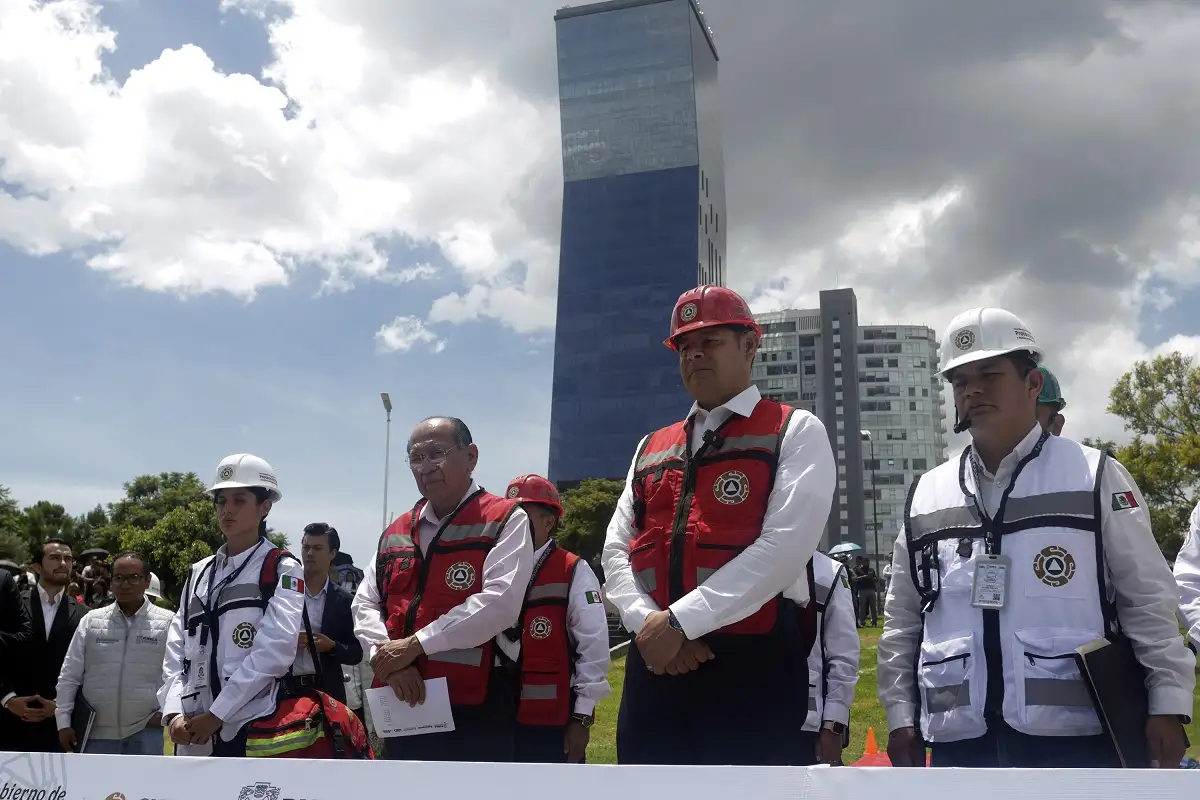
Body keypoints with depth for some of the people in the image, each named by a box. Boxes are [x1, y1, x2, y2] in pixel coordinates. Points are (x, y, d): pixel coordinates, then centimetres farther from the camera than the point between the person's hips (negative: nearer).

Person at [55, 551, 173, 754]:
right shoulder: (91, 620, 4)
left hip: (145, 733, -2)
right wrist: (64, 722, 4)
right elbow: (69, 676, 7)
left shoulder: (167, 623, -2)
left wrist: (166, 713, -4)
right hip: (96, 733, 2)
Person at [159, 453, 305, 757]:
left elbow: (275, 650, -13)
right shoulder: (199, 573, 16)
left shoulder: (282, 570, -1)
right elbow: (176, 650, 11)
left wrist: (216, 714, -14)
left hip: (254, 731, -5)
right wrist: (174, 712, -5)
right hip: (195, 734, 5)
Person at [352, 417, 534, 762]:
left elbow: (499, 602, -19)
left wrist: (414, 644, -17)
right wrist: (387, 657, -11)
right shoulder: (395, 533, 15)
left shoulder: (505, 520, -6)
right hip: (404, 706, 6)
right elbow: (365, 604, 10)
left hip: (476, 708, -6)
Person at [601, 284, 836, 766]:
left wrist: (679, 621, -16)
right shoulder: (651, 449, 19)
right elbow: (616, 550, 12)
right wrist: (648, 623, -9)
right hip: (654, 666, 5)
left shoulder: (797, 432, 2)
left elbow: (785, 545, -12)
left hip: (752, 667, -5)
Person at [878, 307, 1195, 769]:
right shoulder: (925, 497, 9)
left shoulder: (1095, 478, 1)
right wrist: (900, 713, 8)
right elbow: (901, 621, 13)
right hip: (960, 741, 3)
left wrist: (1168, 702, -5)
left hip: (1074, 737, -3)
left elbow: (1148, 600, 1)